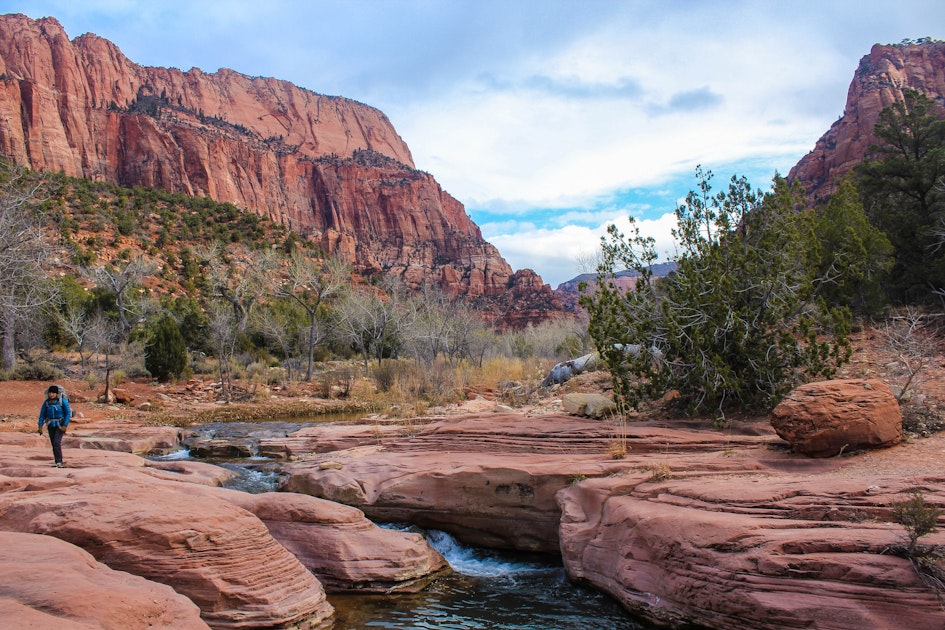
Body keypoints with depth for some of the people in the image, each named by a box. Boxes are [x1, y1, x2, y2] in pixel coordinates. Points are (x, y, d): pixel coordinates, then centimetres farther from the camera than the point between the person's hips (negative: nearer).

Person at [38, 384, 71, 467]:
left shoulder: (62, 401, -13)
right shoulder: (46, 402, -2)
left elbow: (68, 413, -12)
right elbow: (42, 414, 3)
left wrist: (65, 426, -18)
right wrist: (40, 426, -3)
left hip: (60, 425, -4)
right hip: (51, 425, 4)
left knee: (57, 442, -17)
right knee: (53, 444, 7)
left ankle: (59, 462, -13)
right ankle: (57, 462, 16)